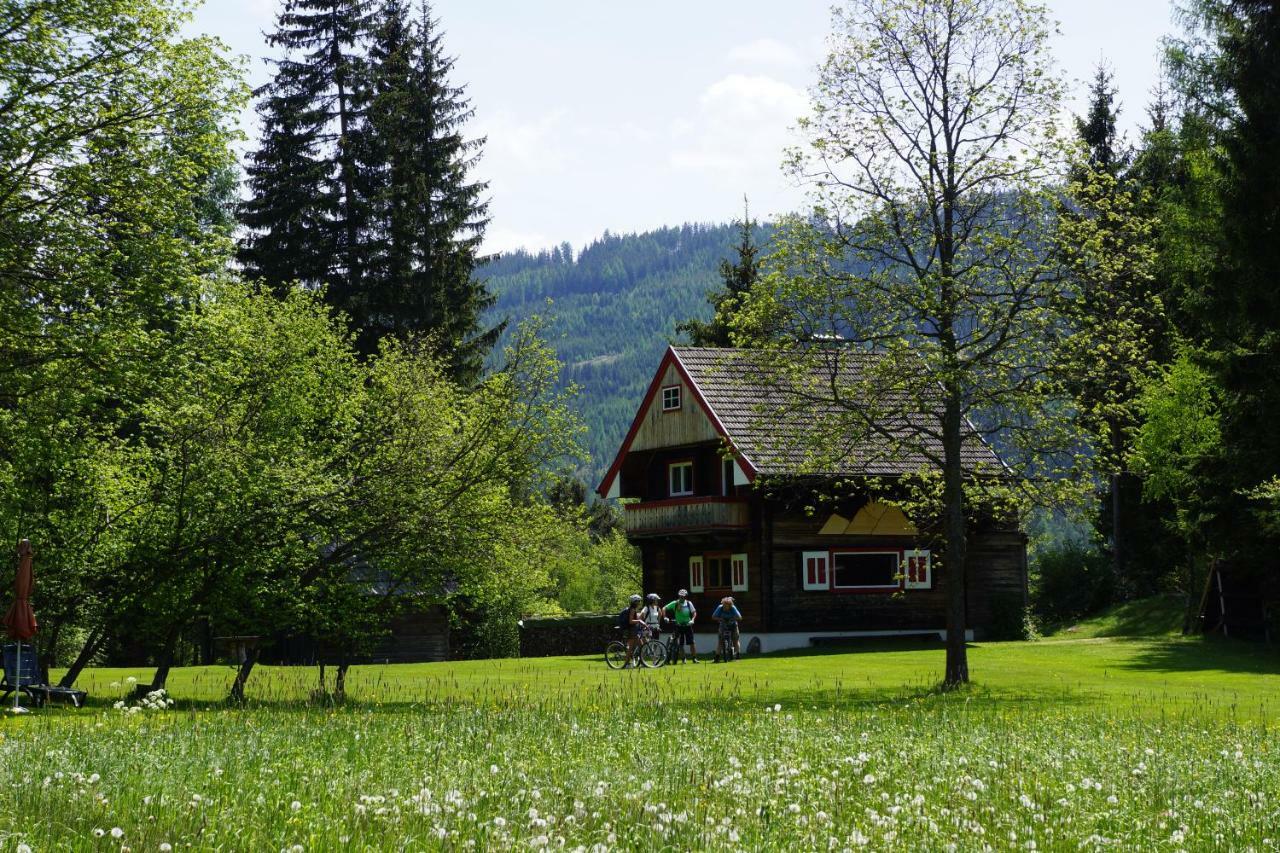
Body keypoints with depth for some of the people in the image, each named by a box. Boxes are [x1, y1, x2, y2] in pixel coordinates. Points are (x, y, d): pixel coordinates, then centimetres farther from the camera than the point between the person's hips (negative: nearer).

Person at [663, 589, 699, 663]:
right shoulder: (675, 604, -2)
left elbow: (694, 612, 1)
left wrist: (692, 620, -16)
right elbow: (664, 608, -1)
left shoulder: (689, 603, 1)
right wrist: (665, 617, -14)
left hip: (687, 625, 0)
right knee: (680, 644, 2)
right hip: (679, 626, 0)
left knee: (691, 643, -6)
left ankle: (694, 658, -1)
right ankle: (683, 659, 11)